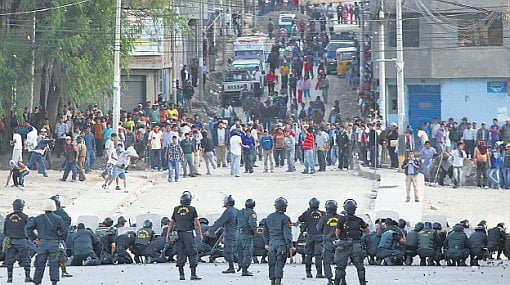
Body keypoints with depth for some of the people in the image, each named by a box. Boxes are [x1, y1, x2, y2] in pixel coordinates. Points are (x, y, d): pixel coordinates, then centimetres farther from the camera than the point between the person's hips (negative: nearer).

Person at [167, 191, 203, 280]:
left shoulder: (176, 209, 8)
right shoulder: (192, 209, -1)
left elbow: (171, 223, 11)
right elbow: (197, 223, -2)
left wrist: (168, 235, 15)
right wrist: (200, 234, 4)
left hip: (178, 234, 3)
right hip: (188, 234, -3)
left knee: (180, 254, 7)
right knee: (192, 254, 0)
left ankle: (181, 274, 5)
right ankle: (193, 274, -6)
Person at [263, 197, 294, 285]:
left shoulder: (269, 217, 9)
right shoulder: (285, 218, -9)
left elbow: (265, 232, 16)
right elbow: (287, 233, -13)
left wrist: (267, 243, 25)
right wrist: (290, 246, -12)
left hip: (272, 242, 5)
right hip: (282, 243, -5)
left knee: (272, 263, 10)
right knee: (279, 263, -4)